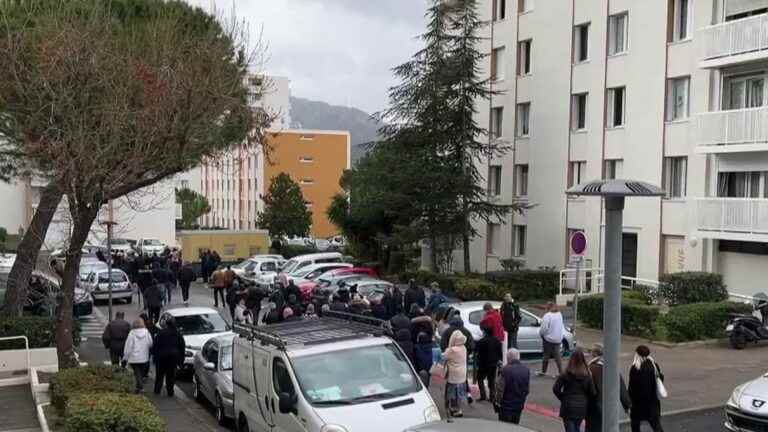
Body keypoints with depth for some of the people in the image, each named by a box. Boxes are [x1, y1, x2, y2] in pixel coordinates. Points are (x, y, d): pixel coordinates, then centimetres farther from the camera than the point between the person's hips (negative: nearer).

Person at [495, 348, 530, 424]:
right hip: (519, 404, 5)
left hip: (506, 404, -5)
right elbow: (528, 389, 7)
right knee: (515, 425, 18)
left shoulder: (505, 370, -20)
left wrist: (498, 401, -4)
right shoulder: (526, 369, 0)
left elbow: (500, 388, -16)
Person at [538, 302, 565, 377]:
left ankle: (543, 371, 14)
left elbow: (544, 328, -19)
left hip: (548, 338, -6)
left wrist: (541, 334, -1)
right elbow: (562, 327, 16)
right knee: (557, 355, 9)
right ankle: (560, 372, 6)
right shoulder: (559, 315, 7)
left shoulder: (547, 316, -17)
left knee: (546, 355, 5)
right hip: (558, 339, 6)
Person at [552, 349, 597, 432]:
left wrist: (562, 398, 4)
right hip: (581, 409, 3)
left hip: (568, 408, -3)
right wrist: (587, 402, 15)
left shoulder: (565, 375, -8)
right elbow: (593, 393, -1)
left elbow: (555, 389, -12)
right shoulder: (587, 376, -1)